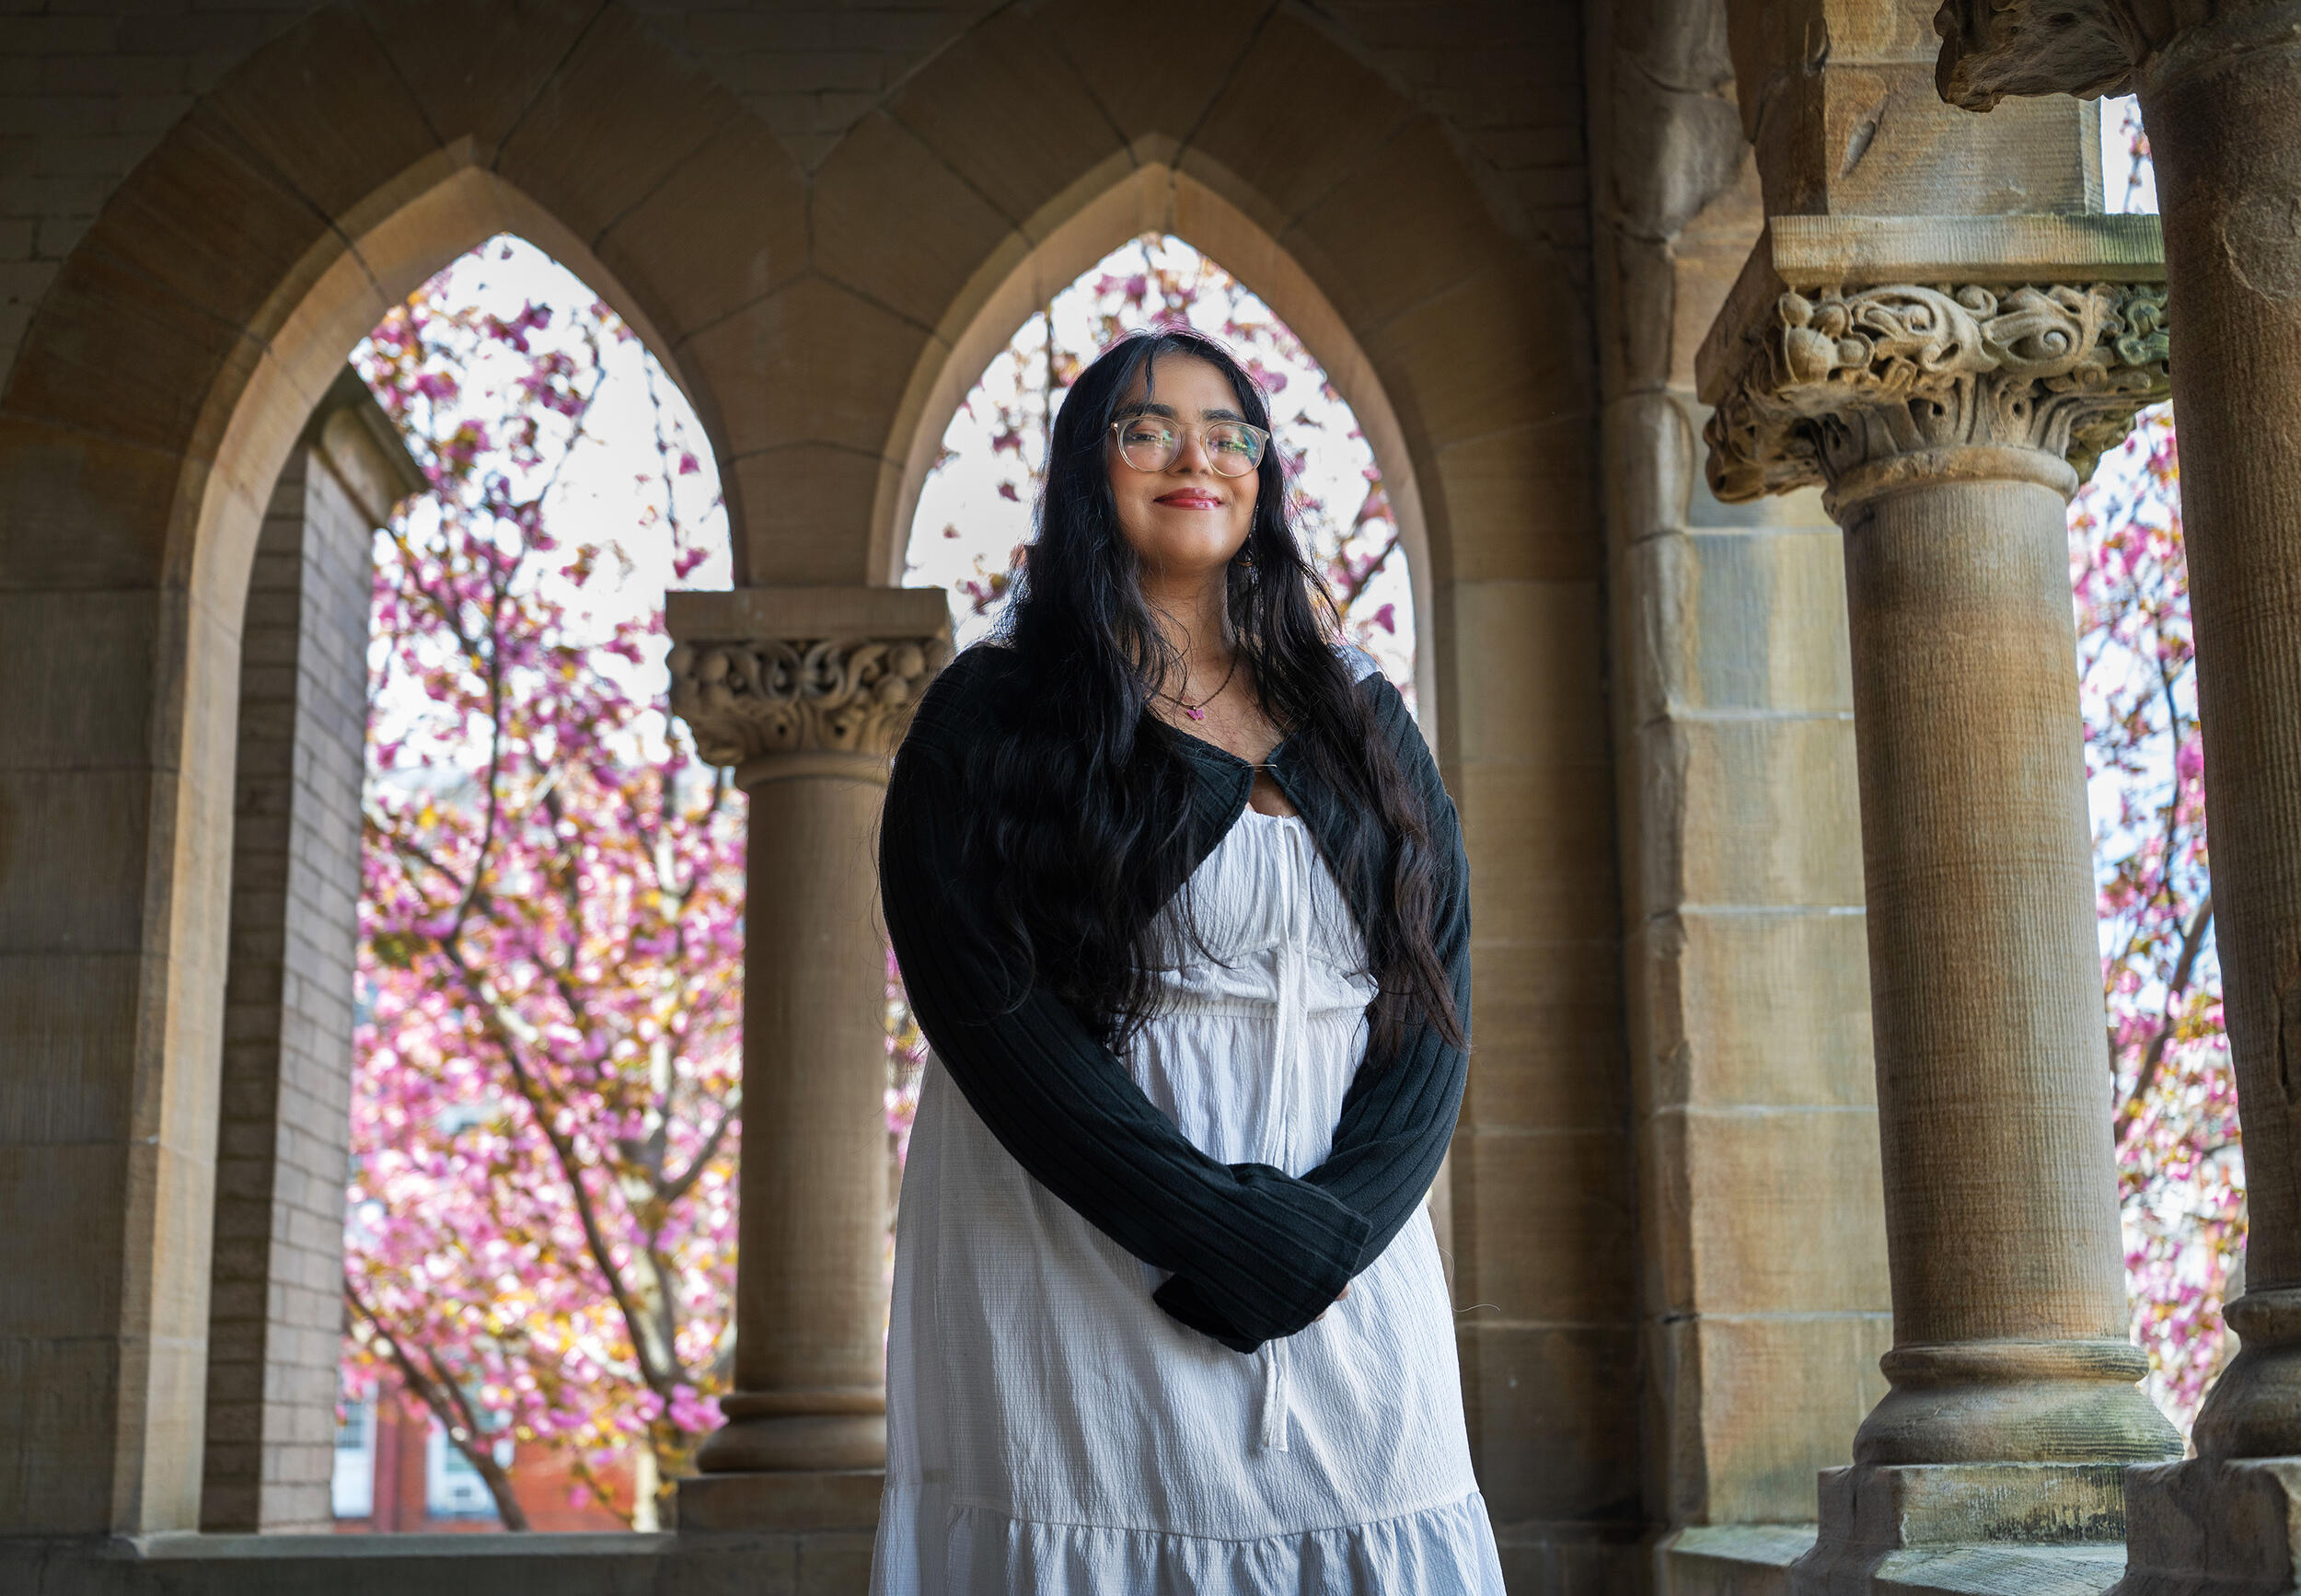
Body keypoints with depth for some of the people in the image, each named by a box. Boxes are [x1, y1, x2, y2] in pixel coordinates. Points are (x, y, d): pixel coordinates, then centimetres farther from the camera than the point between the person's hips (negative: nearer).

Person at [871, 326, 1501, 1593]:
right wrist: (1232, 1231, -16)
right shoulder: (992, 716, 0)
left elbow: (1436, 996, 4)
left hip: (1350, 1279, 4)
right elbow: (990, 1012, -10)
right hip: (1079, 1278, -3)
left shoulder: (1358, 716, 12)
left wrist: (1333, 1226, -12)